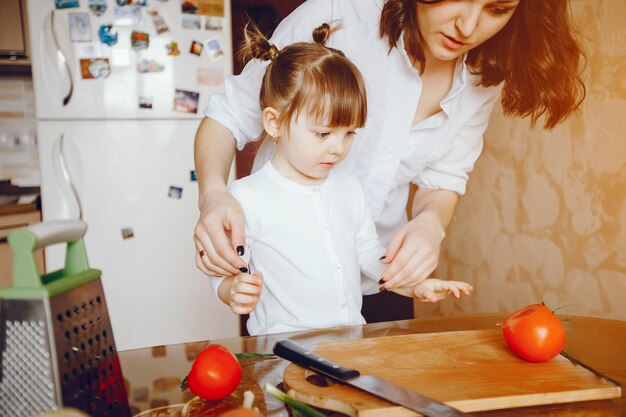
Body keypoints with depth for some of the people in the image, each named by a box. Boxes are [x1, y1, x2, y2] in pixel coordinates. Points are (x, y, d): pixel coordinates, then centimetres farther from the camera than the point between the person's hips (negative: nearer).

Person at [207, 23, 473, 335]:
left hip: (353, 340, 5)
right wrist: (235, 290, -22)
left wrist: (415, 286, 9)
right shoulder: (247, 197, -7)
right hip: (283, 345, -4)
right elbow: (223, 273, -1)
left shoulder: (349, 188, 12)